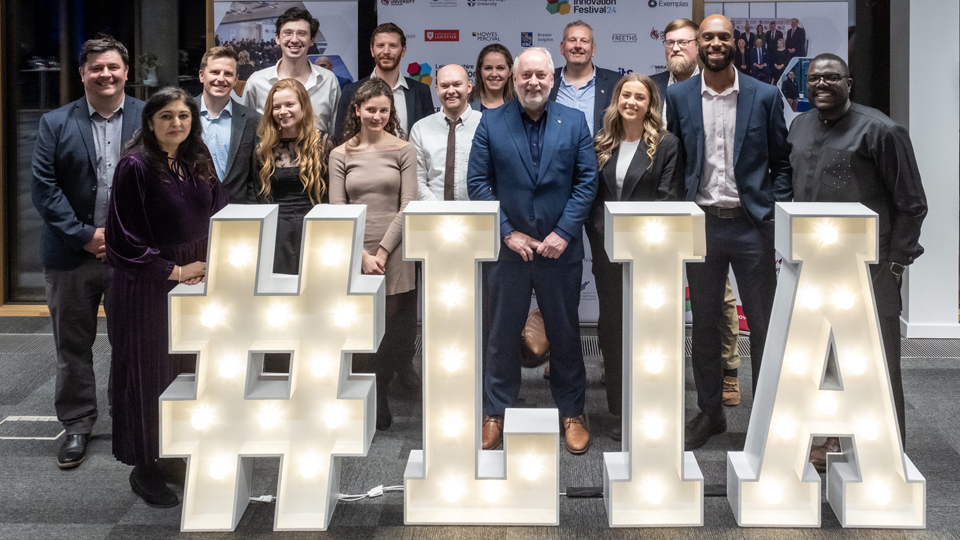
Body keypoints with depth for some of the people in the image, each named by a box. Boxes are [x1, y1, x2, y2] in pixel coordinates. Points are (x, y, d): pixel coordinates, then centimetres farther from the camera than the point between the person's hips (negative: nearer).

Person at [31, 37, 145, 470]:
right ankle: (77, 426, 22)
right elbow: (44, 188, -3)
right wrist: (85, 236, -10)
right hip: (72, 254, 0)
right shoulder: (55, 124, 3)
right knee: (73, 346, 9)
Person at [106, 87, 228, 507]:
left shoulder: (198, 163, 7)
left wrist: (213, 262, -3)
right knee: (150, 371, 1)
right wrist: (173, 271, -13)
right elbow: (126, 236, -14)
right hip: (148, 285, -6)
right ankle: (144, 468, 12)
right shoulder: (136, 167, -12)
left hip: (196, 278, 6)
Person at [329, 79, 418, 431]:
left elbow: (407, 206, 0)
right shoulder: (340, 155, 9)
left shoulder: (403, 150, 5)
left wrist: (382, 251, -7)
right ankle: (377, 412, 14)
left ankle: (375, 410, 18)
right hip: (354, 257, 1)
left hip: (395, 258, -1)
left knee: (396, 337, -2)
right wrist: (363, 255, -7)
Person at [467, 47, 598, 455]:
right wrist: (507, 232, -9)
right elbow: (477, 182, -2)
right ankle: (495, 411, 21)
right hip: (509, 249, 0)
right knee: (502, 334, 8)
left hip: (561, 250, 0)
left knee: (565, 333, 10)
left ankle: (572, 413, 23)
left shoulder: (574, 122, 1)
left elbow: (587, 181, -1)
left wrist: (564, 232, -11)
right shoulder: (491, 123, -1)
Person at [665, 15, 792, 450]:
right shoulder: (678, 97, 4)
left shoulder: (764, 97, 0)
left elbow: (781, 162, 5)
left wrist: (779, 214, -4)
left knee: (763, 324, 3)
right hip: (701, 223, 2)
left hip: (752, 223, -1)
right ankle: (709, 412, 24)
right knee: (704, 324, 11)